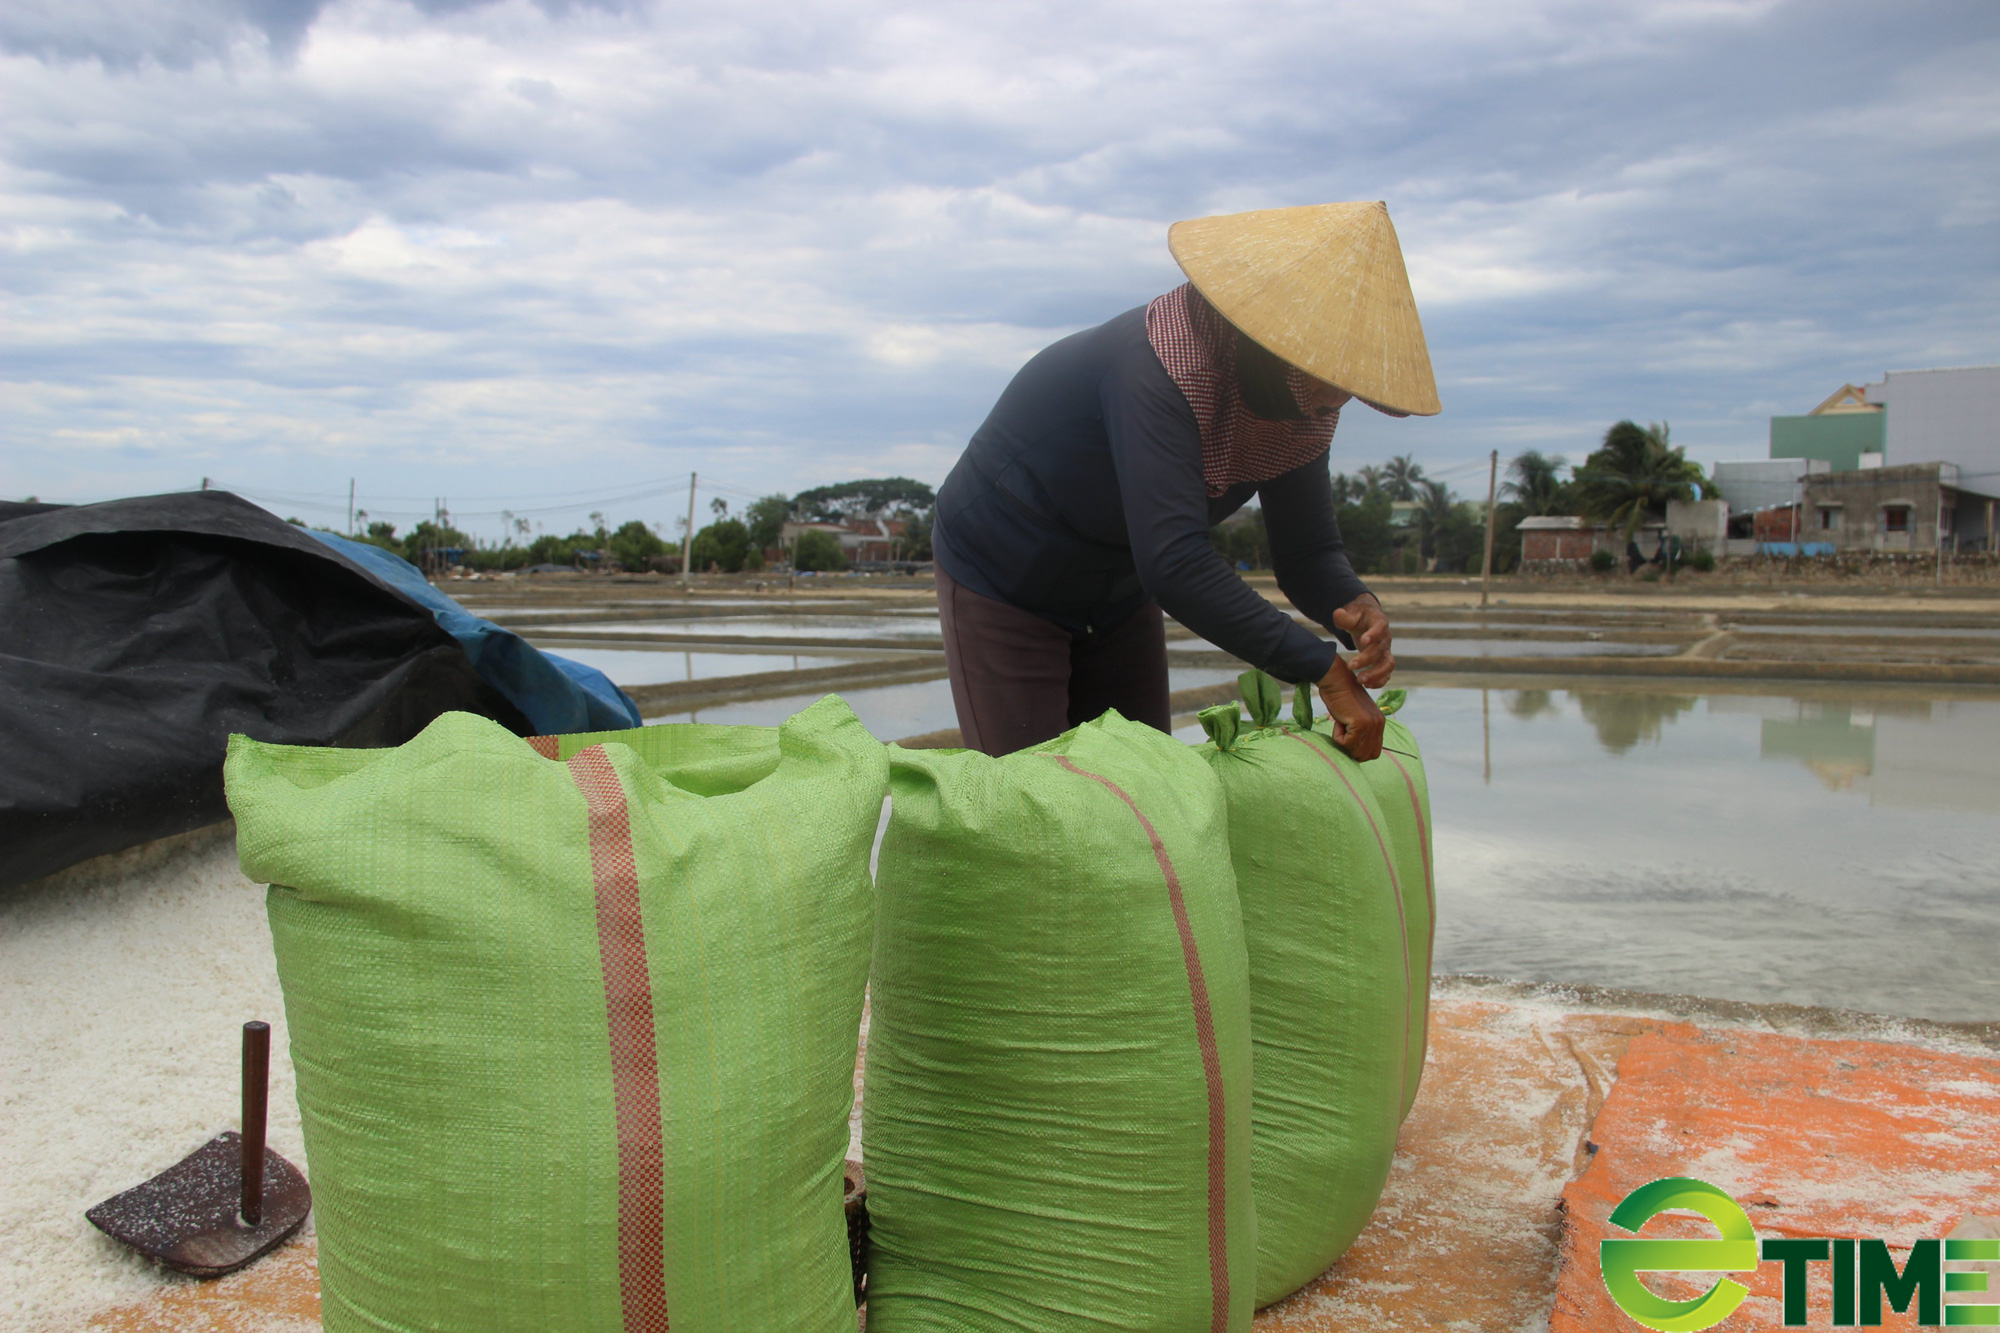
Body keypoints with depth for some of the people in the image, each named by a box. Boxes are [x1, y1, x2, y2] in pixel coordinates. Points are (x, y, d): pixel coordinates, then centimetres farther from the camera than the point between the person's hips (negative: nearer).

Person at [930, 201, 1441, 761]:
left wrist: (1354, 606, -31)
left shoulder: (1303, 405, -10)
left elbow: (1308, 551, -7)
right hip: (1001, 582, -7)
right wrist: (1324, 668, -41)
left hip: (1121, 592, 8)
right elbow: (1172, 559, -43)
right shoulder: (1166, 363, -35)